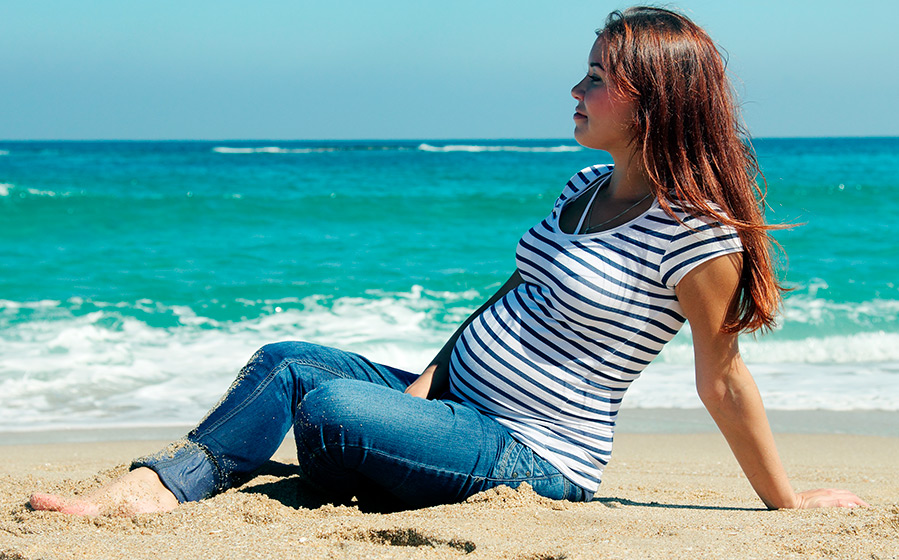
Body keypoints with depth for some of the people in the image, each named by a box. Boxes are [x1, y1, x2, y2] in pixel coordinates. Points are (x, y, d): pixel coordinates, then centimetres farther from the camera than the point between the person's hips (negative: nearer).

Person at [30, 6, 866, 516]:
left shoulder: (698, 233, -16)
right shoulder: (586, 189, 11)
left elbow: (723, 383, -9)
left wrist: (786, 502, -4)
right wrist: (427, 381, 5)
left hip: (534, 460, -9)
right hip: (457, 404, 9)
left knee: (332, 406, -25)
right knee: (286, 363, -7)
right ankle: (155, 484, -19)